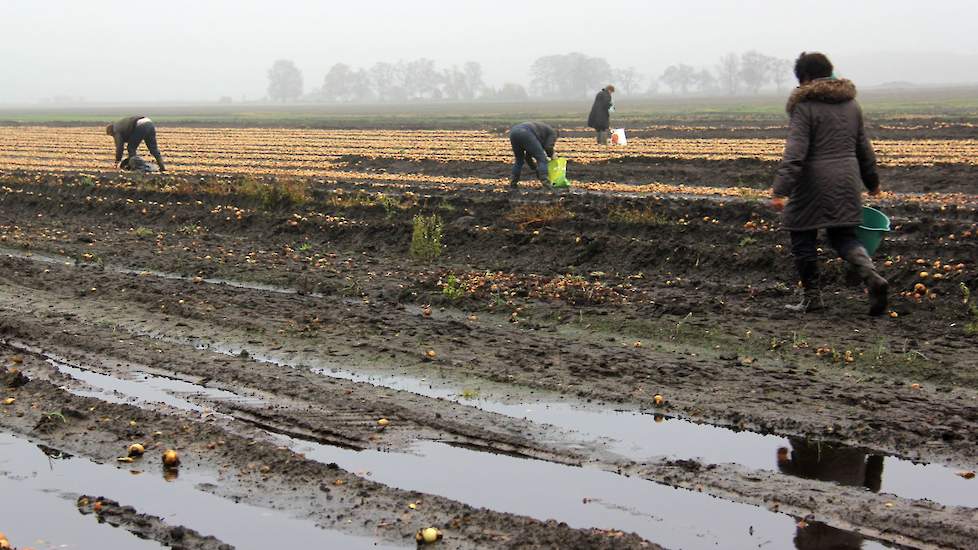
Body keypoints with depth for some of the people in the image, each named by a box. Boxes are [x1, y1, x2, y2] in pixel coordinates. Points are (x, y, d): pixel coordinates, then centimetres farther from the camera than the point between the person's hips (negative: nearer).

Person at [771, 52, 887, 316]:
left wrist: (780, 190, -23)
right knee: (843, 236, 14)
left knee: (803, 240, 8)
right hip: (846, 183, 7)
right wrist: (872, 182, 31)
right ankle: (871, 275, -10)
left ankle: (812, 296, 13)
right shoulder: (851, 103, 11)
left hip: (814, 185, -7)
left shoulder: (804, 106, -10)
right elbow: (864, 148, 19)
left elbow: (795, 152, -20)